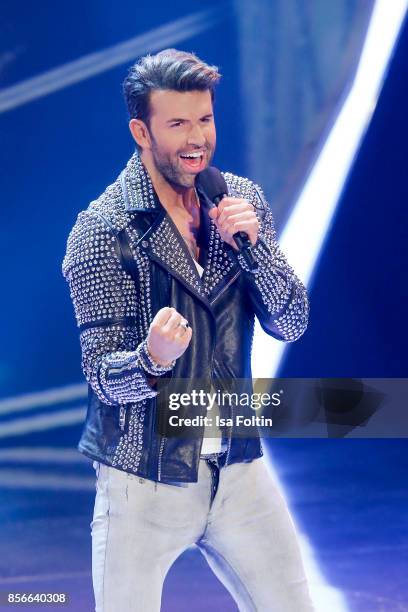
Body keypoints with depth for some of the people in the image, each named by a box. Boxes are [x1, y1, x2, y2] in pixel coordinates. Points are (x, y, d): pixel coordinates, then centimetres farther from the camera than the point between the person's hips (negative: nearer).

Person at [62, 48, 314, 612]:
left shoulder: (242, 201, 2)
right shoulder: (104, 230, -12)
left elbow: (291, 325, -2)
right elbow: (104, 378, -14)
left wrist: (252, 244, -19)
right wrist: (151, 360, -37)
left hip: (239, 472, 4)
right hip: (145, 482, -4)